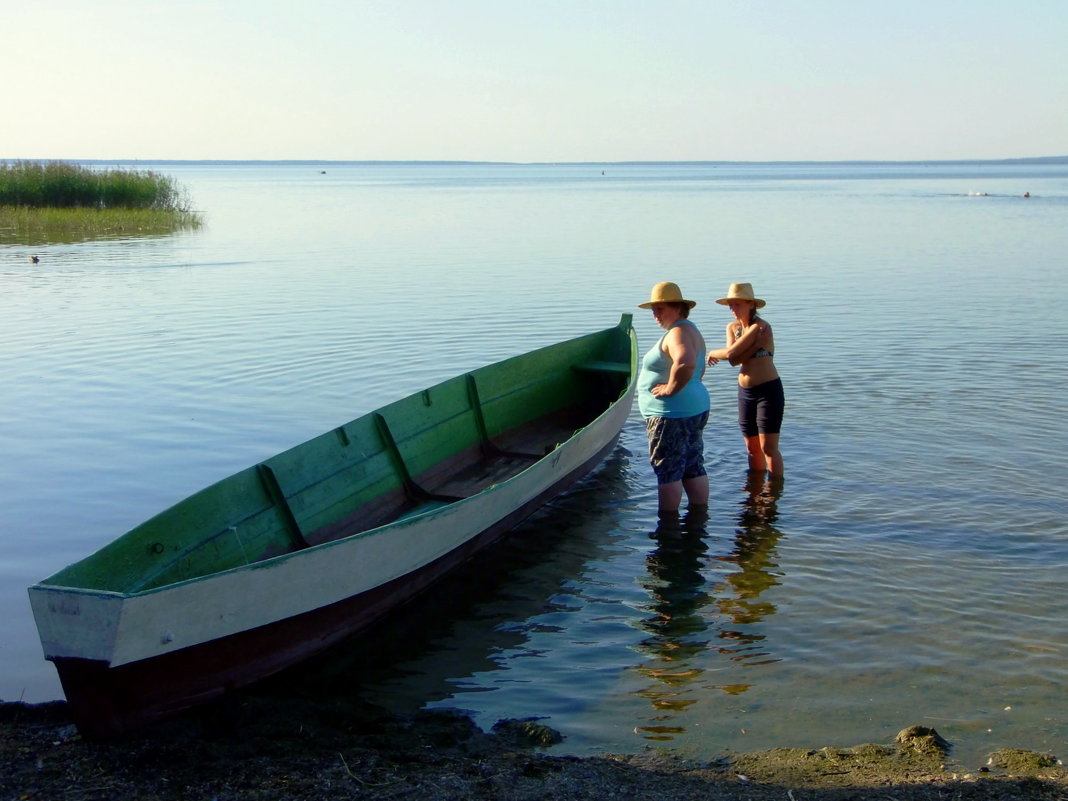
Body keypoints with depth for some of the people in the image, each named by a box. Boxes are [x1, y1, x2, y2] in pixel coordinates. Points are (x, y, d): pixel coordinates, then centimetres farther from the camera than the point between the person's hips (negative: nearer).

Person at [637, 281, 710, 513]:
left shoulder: (678, 332, -18)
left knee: (667, 470, -2)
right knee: (693, 467, 15)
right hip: (696, 409, 11)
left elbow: (685, 364, -39)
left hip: (672, 415, -11)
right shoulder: (691, 330, 16)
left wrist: (670, 388, -26)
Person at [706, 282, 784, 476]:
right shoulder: (732, 327, 6)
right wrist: (756, 345, -22)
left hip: (768, 391, -7)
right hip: (745, 392, 7)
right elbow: (734, 360, -9)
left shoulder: (761, 327, -17)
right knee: (752, 448, 13)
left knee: (768, 447, -8)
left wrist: (713, 354, -3)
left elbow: (731, 354, -23)